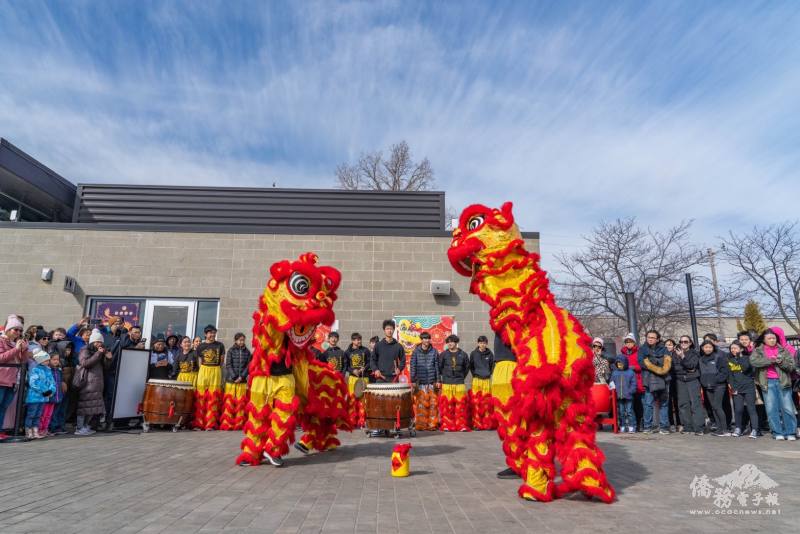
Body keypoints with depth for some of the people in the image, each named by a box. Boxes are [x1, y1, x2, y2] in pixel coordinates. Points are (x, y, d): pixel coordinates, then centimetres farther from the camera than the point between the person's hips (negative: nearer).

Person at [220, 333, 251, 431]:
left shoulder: (247, 352, 7)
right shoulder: (231, 350, 3)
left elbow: (248, 365, 3)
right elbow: (228, 365, -2)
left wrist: (241, 376, -9)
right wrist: (234, 377, -11)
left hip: (242, 381, 1)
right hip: (231, 379, -1)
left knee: (240, 402, 1)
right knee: (229, 401, -1)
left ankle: (239, 424, 6)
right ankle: (227, 424, 3)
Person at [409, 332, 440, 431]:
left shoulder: (434, 352, 7)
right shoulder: (416, 352, 3)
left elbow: (437, 367, 8)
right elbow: (413, 367, 2)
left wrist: (438, 380, 4)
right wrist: (413, 381, -3)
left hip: (432, 383, 1)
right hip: (420, 383, -1)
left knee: (433, 404, -1)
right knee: (420, 405, -3)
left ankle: (432, 424, 9)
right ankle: (420, 424, 6)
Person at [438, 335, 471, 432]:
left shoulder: (463, 354, 5)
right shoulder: (443, 354, 2)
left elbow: (467, 367, 16)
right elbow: (439, 367, 8)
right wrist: (445, 376, 10)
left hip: (459, 383, 1)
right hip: (446, 384, 0)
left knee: (461, 404, -1)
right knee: (447, 405, -1)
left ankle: (462, 425, 6)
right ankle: (447, 425, 8)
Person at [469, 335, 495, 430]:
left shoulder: (490, 354, 3)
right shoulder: (473, 353, 2)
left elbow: (492, 366, 12)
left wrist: (489, 374, 4)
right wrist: (475, 374, 5)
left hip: (487, 380, 1)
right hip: (476, 380, 0)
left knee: (487, 403, 1)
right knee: (476, 402, -3)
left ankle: (488, 424, 8)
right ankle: (477, 424, 2)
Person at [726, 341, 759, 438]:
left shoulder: (747, 358, 0)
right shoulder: (730, 360, 10)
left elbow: (746, 368, -21)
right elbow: (730, 375, 10)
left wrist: (739, 357, -15)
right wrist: (732, 387, 2)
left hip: (749, 387, -3)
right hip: (737, 389, 3)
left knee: (751, 408, -5)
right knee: (738, 409, 1)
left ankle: (754, 430, -2)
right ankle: (738, 428, 13)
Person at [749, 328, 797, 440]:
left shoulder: (783, 350, 9)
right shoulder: (758, 351, 7)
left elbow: (792, 366, 3)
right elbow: (753, 361, -12)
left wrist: (781, 362, -15)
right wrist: (770, 360, -16)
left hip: (782, 381, 0)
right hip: (768, 383, 0)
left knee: (787, 408, 0)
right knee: (771, 409, 0)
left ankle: (791, 432, 11)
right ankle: (778, 433, 7)